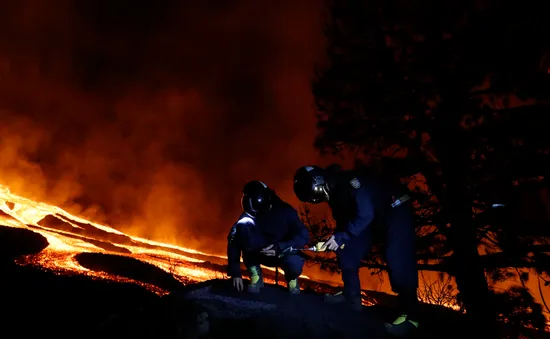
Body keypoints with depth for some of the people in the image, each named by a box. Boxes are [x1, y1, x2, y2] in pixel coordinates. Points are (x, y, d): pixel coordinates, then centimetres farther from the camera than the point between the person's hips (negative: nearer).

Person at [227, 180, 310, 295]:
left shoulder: (285, 211, -20)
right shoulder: (247, 216, -17)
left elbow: (303, 236, -24)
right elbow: (234, 242, -17)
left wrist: (279, 247, -37)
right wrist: (235, 272, -22)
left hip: (284, 252, -1)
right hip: (260, 253, 1)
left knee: (294, 264, -38)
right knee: (244, 225, -27)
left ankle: (292, 278, 4)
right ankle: (255, 276, -14)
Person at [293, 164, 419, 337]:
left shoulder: (348, 181, -31)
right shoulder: (333, 191, -2)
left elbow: (365, 214, -36)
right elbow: (344, 220, 8)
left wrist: (341, 237, -32)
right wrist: (335, 239, -7)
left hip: (396, 209, -9)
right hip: (374, 217, 9)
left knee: (397, 261, -21)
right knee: (348, 251, 3)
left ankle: (410, 315, -15)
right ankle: (352, 297, 13)